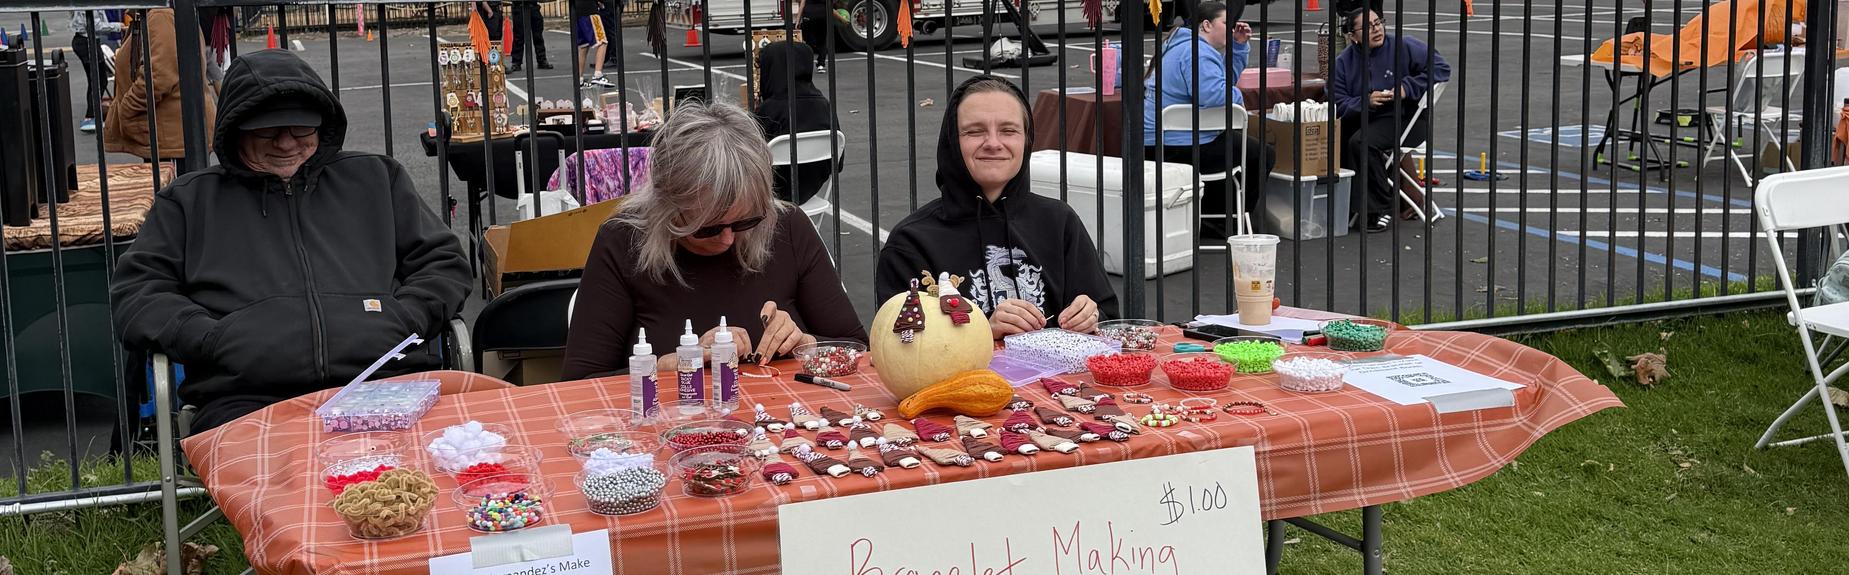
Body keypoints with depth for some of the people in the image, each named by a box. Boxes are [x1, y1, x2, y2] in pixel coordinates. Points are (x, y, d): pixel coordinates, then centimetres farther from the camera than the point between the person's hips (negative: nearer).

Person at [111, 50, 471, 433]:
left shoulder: (376, 178, 26)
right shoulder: (189, 201, 24)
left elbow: (443, 261, 24)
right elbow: (134, 295, 18)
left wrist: (400, 322, 4)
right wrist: (214, 339, 0)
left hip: (388, 384, 1)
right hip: (249, 400, 0)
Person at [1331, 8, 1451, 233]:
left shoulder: (1404, 47, -5)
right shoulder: (1344, 62, 5)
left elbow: (1441, 68, -8)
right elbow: (1338, 104, -3)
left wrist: (1407, 88, -16)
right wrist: (1365, 102, -21)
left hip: (1408, 118, -5)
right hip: (1365, 119, 5)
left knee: (1362, 142, -30)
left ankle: (1382, 210, -17)